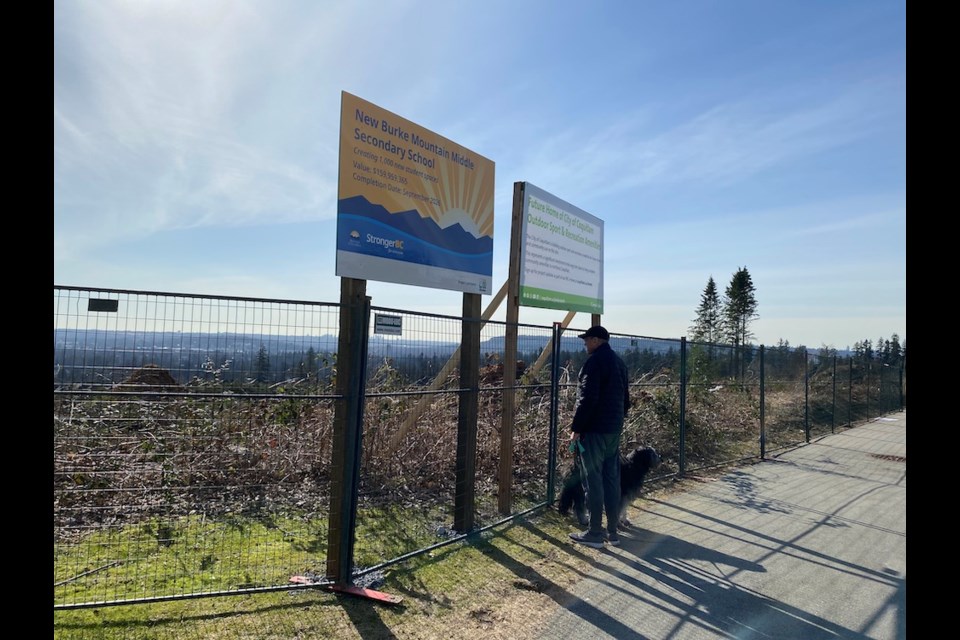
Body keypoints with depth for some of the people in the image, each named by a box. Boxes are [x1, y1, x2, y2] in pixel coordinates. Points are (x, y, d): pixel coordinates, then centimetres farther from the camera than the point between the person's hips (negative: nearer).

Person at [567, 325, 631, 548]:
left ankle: (595, 534, 5)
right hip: (614, 430, 9)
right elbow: (625, 398, 19)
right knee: (612, 480, 12)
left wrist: (576, 428, -15)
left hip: (594, 430, -9)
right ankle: (612, 531, 19)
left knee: (593, 481, -1)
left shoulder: (594, 361, -14)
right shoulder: (619, 362, 14)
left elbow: (587, 399, -21)